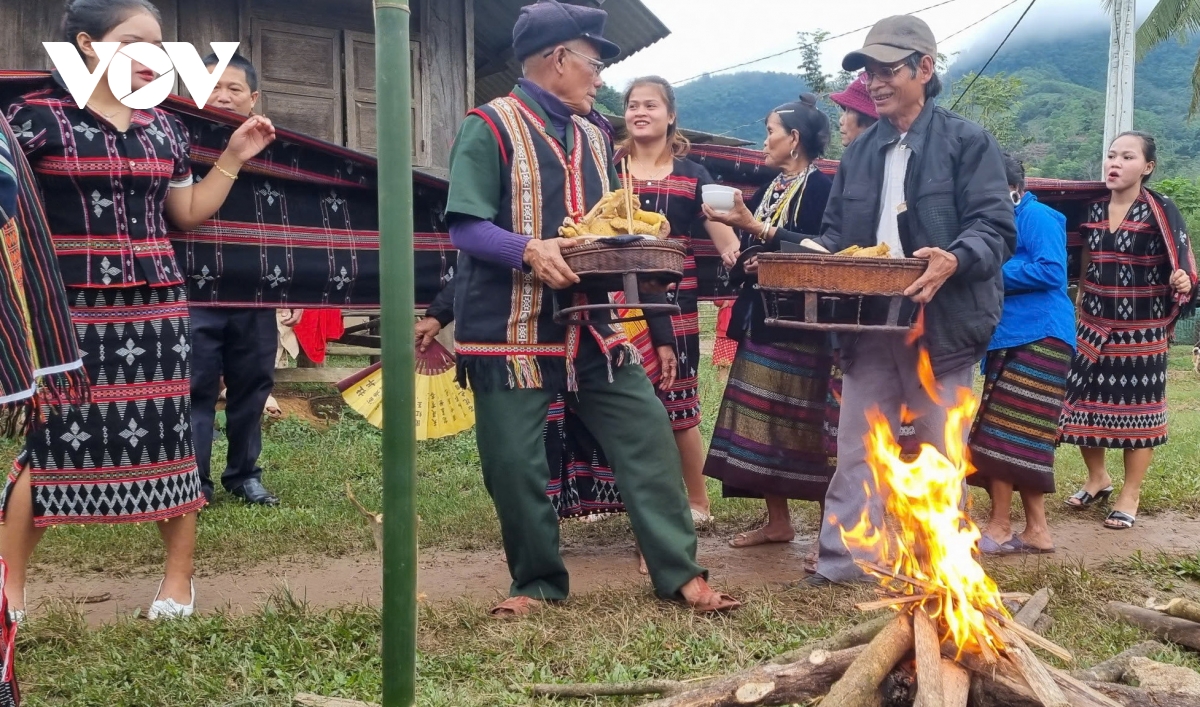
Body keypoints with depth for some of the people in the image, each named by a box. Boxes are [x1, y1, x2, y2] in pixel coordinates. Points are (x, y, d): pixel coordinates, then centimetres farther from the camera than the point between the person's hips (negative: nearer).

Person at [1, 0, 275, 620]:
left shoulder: (162, 127, 11)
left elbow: (187, 213, 17)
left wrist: (233, 158, 11)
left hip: (154, 306, 4)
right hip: (67, 308, -4)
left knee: (168, 439, 4)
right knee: (50, 439, -1)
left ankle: (178, 580, 20)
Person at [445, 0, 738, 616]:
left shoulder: (593, 136, 16)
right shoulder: (490, 127, -7)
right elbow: (465, 228, -14)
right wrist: (530, 250, -30)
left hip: (591, 325, 6)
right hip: (510, 331, -6)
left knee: (648, 436, 1)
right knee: (515, 466, 1)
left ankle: (679, 573, 12)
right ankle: (538, 582, 22)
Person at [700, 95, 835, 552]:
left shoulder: (820, 187, -8)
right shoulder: (769, 190, 16)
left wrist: (756, 228, -22)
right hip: (761, 318, 9)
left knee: (806, 423, -7)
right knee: (761, 419, 9)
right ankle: (777, 521, 18)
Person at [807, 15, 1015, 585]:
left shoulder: (967, 142, -2)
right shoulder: (859, 152, 15)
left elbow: (996, 227, -9)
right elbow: (837, 230, 19)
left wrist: (955, 259, -29)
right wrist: (816, 254, -3)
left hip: (941, 323, -4)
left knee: (939, 452, 6)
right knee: (857, 449, 4)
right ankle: (841, 562, 10)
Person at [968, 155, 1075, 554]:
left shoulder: (1036, 216, -7)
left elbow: (1051, 271, -18)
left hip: (1038, 338, -10)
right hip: (1010, 339, 10)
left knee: (1003, 433, -8)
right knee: (1022, 438, 9)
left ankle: (1000, 528, 0)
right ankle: (1036, 530, 13)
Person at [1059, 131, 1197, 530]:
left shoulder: (1160, 212, -8)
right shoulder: (1094, 212, 7)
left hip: (1141, 332, -5)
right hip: (1093, 328, 5)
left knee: (1136, 411, 2)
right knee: (1084, 404, 8)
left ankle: (1130, 496, 15)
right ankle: (1097, 479, 29)